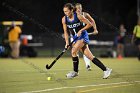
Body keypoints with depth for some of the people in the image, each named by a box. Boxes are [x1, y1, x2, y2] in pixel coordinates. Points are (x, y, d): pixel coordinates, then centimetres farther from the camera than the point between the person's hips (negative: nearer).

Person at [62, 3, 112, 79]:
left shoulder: (78, 16, -15)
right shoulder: (64, 19, -3)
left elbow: (89, 24, -9)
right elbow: (65, 32, 5)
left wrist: (81, 30, -19)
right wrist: (67, 42, -6)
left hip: (83, 36, -5)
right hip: (76, 38, 5)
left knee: (73, 51, -24)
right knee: (90, 56, 0)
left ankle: (75, 71, -8)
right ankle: (105, 70, 4)